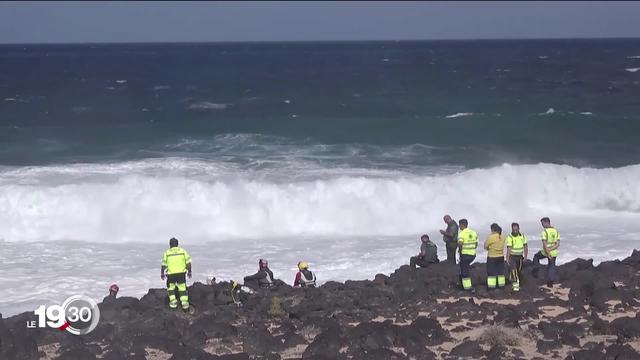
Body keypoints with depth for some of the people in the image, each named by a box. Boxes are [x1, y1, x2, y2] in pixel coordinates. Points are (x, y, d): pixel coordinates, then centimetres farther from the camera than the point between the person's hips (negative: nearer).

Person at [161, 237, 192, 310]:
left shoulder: (167, 253, -1)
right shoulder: (182, 251, 2)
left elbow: (164, 265, 1)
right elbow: (188, 262, 1)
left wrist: (162, 273, 13)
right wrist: (189, 271, 11)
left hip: (171, 274, -1)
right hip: (181, 273, 1)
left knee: (171, 288, 17)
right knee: (182, 288, 9)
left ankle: (173, 302, 6)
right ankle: (184, 302, -3)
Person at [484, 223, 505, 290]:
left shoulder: (490, 237, -18)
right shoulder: (502, 237, -1)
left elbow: (486, 246, -10)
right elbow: (502, 246, 9)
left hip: (492, 257, -5)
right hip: (501, 257, 5)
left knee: (491, 272, 4)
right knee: (500, 272, 16)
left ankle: (492, 286, 5)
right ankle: (501, 284, 23)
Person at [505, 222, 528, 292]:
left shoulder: (522, 236, 2)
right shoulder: (510, 237, -13)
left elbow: (525, 247, 8)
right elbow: (509, 248, -19)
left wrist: (525, 256, 2)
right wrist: (507, 258, -25)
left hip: (520, 257, 5)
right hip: (512, 256, -5)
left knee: (519, 271, 11)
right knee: (513, 270, -17)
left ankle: (516, 283, 29)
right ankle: (515, 284, -19)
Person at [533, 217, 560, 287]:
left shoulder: (544, 231, -16)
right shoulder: (556, 231, 3)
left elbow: (544, 244, -23)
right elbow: (558, 244, -3)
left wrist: (548, 253, -20)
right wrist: (551, 249, -10)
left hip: (545, 252, -5)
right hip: (554, 253, 5)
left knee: (536, 257, 26)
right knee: (552, 267, 14)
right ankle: (550, 283, 12)